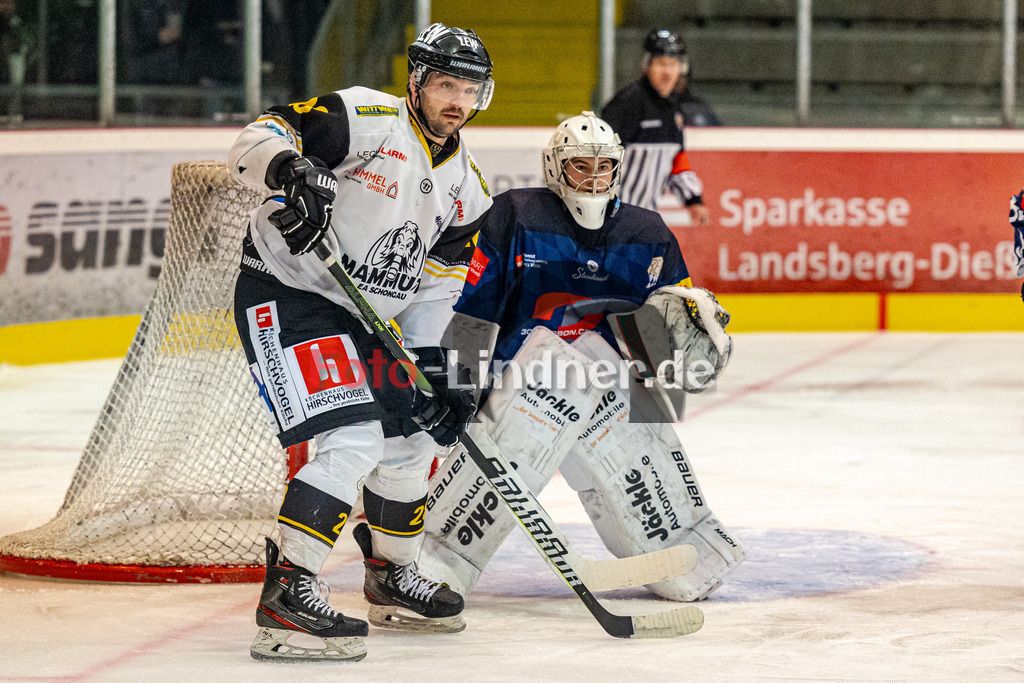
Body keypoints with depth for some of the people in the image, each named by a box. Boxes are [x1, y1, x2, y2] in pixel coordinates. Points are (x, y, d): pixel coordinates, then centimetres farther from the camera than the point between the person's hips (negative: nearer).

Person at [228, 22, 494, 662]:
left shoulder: (465, 184, 7)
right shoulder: (367, 118, -16)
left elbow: (435, 283, 11)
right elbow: (257, 139, -22)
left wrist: (429, 364, 1)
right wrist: (293, 170, -43)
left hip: (362, 317, 9)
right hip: (285, 295, -9)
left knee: (412, 437, 15)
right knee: (353, 439, -22)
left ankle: (393, 579, 36)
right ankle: (286, 593, -20)